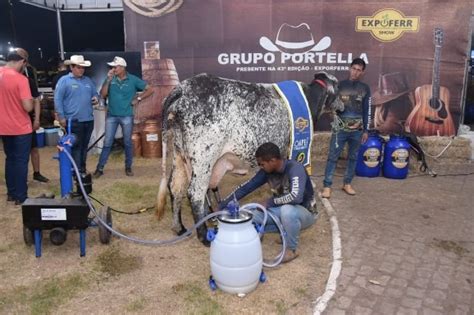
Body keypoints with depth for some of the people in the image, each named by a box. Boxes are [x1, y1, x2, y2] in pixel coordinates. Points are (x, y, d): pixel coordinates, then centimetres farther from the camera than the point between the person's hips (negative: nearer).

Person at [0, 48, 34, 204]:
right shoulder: (20, 79, -18)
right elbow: (28, 107, -22)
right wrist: (31, 100, -2)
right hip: (21, 128, -6)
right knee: (21, 161, 2)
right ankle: (21, 196, 8)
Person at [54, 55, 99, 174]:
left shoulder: (88, 80, 15)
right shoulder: (64, 80, -4)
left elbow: (95, 93, 25)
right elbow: (57, 99, -8)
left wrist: (96, 98, 0)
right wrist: (61, 117, -13)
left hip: (89, 120, 6)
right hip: (73, 121, -6)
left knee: (84, 146, 14)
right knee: (76, 146, -2)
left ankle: (82, 168, 26)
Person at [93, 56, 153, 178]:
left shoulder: (133, 80, -4)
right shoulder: (110, 79, 1)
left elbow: (150, 90, 0)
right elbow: (103, 95, -5)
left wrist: (138, 99, -5)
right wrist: (108, 79, -12)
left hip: (127, 116, -1)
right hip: (111, 116, 2)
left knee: (128, 143, 8)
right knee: (107, 143, 4)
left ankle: (128, 167, 21)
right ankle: (100, 168, 10)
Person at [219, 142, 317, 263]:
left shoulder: (295, 168, -28)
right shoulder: (267, 171, -7)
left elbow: (295, 197, -42)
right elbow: (247, 187, -1)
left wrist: (270, 202, -27)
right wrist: (223, 205, -3)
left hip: (305, 212, -6)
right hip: (283, 210, 7)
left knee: (287, 211, -41)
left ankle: (291, 250, -15)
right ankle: (286, 231, 4)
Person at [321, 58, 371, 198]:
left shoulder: (365, 89, 7)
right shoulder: (340, 85, 0)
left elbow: (366, 111, 10)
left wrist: (365, 130, 9)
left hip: (357, 129, 3)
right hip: (340, 128, -3)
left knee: (353, 157, 10)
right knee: (333, 157, -3)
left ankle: (347, 184, 23)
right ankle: (327, 185, 2)